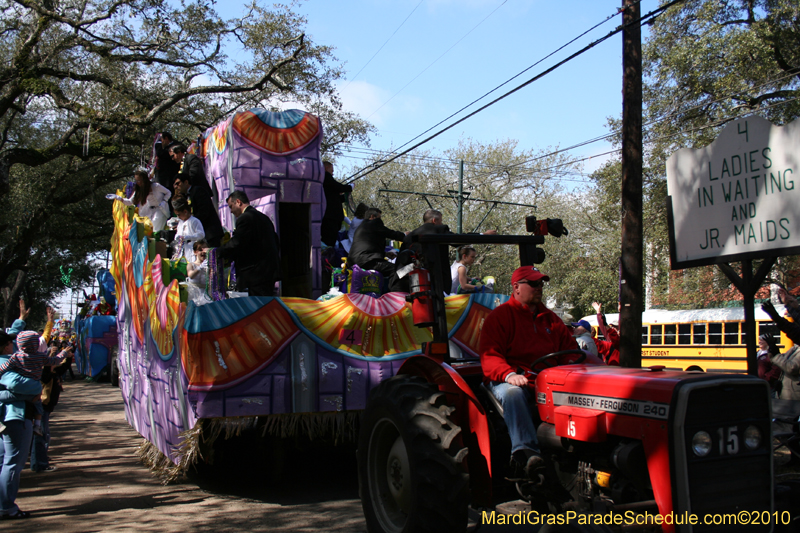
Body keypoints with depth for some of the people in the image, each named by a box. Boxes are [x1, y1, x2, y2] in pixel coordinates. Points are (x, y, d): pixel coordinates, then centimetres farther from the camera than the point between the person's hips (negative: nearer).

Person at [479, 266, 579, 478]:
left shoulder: (550, 318, 24)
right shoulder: (499, 316, 5)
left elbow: (570, 348, 23)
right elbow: (489, 356, -6)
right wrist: (509, 374, -26)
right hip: (509, 380, -4)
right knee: (513, 393, -39)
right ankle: (525, 451, -50)